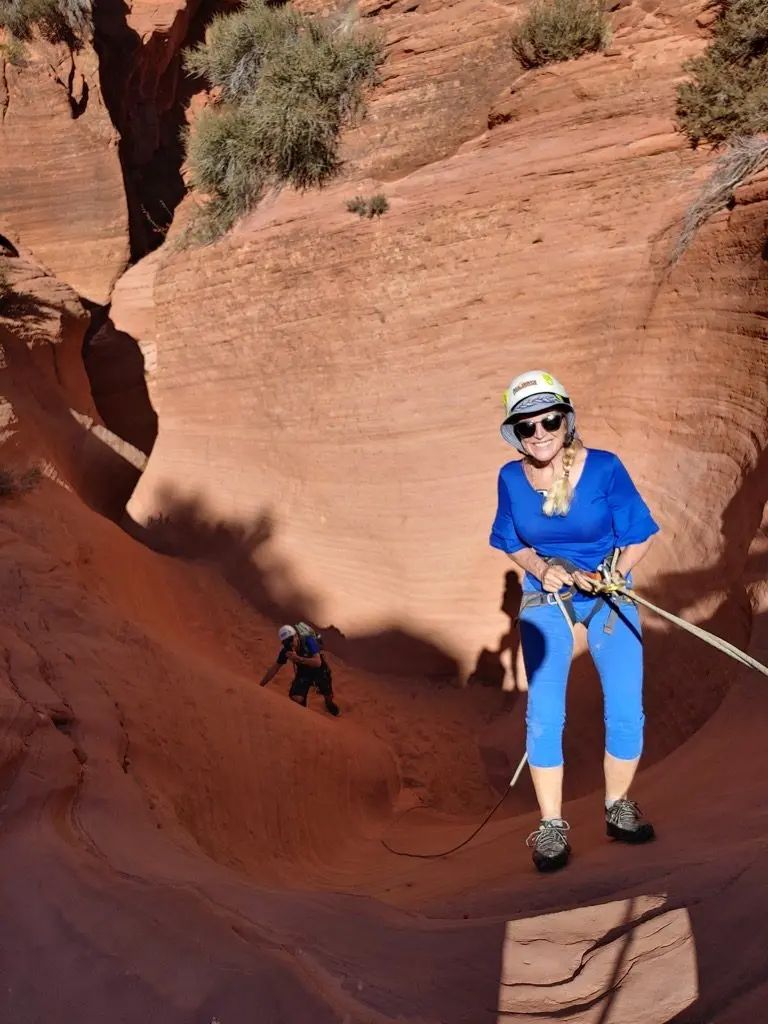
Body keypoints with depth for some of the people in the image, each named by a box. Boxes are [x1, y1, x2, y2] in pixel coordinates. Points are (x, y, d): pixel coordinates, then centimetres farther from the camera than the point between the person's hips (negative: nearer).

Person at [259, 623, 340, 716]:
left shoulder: (308, 641, -34)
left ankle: (330, 703, 49)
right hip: (303, 672, 2)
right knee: (296, 698, -18)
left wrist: (298, 658, -54)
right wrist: (260, 685, -12)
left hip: (319, 670, -2)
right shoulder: (286, 650, -22)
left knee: (328, 696, 10)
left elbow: (318, 663, -43)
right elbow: (275, 668, -11)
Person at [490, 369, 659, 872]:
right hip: (545, 600, 1)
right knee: (543, 714, -5)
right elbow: (512, 544, 4)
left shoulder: (604, 468, -17)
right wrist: (542, 568, -16)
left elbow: (638, 536, -9)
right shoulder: (512, 478, -9)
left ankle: (618, 806, 23)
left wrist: (613, 574, -26)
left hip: (610, 593, -1)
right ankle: (552, 825, 11)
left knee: (626, 711, -2)